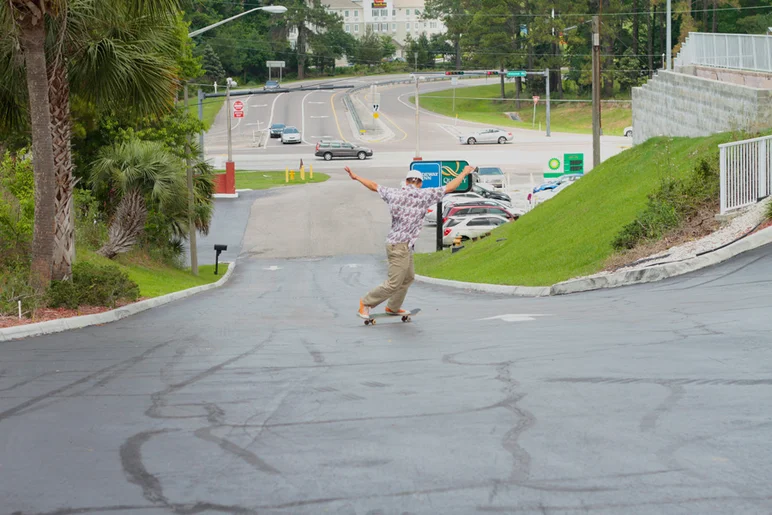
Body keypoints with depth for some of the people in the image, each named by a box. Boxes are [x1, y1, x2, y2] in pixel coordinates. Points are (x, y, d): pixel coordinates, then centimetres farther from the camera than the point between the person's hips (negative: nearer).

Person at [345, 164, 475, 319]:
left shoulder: (394, 193, 4)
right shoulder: (424, 195, -11)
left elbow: (374, 186, 16)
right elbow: (450, 187, -5)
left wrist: (355, 177, 30)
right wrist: (464, 173, 8)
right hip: (400, 246, -8)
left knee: (408, 277, 23)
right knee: (393, 284, -1)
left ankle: (393, 307, 33)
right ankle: (366, 303, 8)